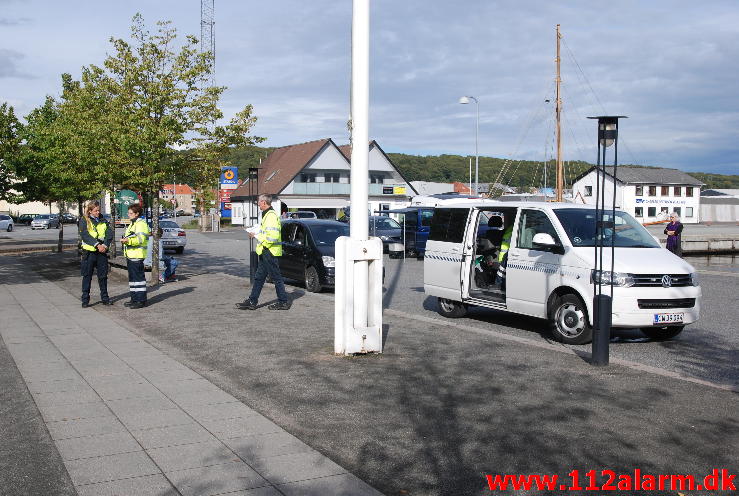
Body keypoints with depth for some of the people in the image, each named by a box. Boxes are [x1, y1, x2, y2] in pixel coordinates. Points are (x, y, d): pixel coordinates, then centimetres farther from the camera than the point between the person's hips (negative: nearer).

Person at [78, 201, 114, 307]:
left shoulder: (103, 220, 12)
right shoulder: (84, 221, 0)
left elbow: (109, 233, 3)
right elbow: (85, 235, -13)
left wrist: (105, 245, -14)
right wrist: (97, 245, -21)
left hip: (102, 251, 4)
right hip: (89, 252, -4)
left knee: (103, 275, 9)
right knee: (87, 276, 1)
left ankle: (105, 298, 19)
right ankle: (85, 299, 5)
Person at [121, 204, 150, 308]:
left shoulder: (141, 224, -11)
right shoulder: (132, 224, 22)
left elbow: (140, 239, -23)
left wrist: (128, 240, -30)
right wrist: (125, 240, 19)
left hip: (137, 256, -11)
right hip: (130, 256, 11)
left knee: (139, 277, -9)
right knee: (132, 277, 14)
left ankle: (141, 301, -7)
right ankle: (134, 299, 21)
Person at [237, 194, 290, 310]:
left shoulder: (271, 216, -18)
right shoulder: (267, 215, 16)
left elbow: (272, 236, -26)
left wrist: (257, 236, -15)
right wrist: (257, 234, 9)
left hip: (269, 252, -11)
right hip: (265, 253, 11)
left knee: (276, 277, -2)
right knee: (259, 277, 13)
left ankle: (283, 302, 6)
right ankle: (252, 301, 18)